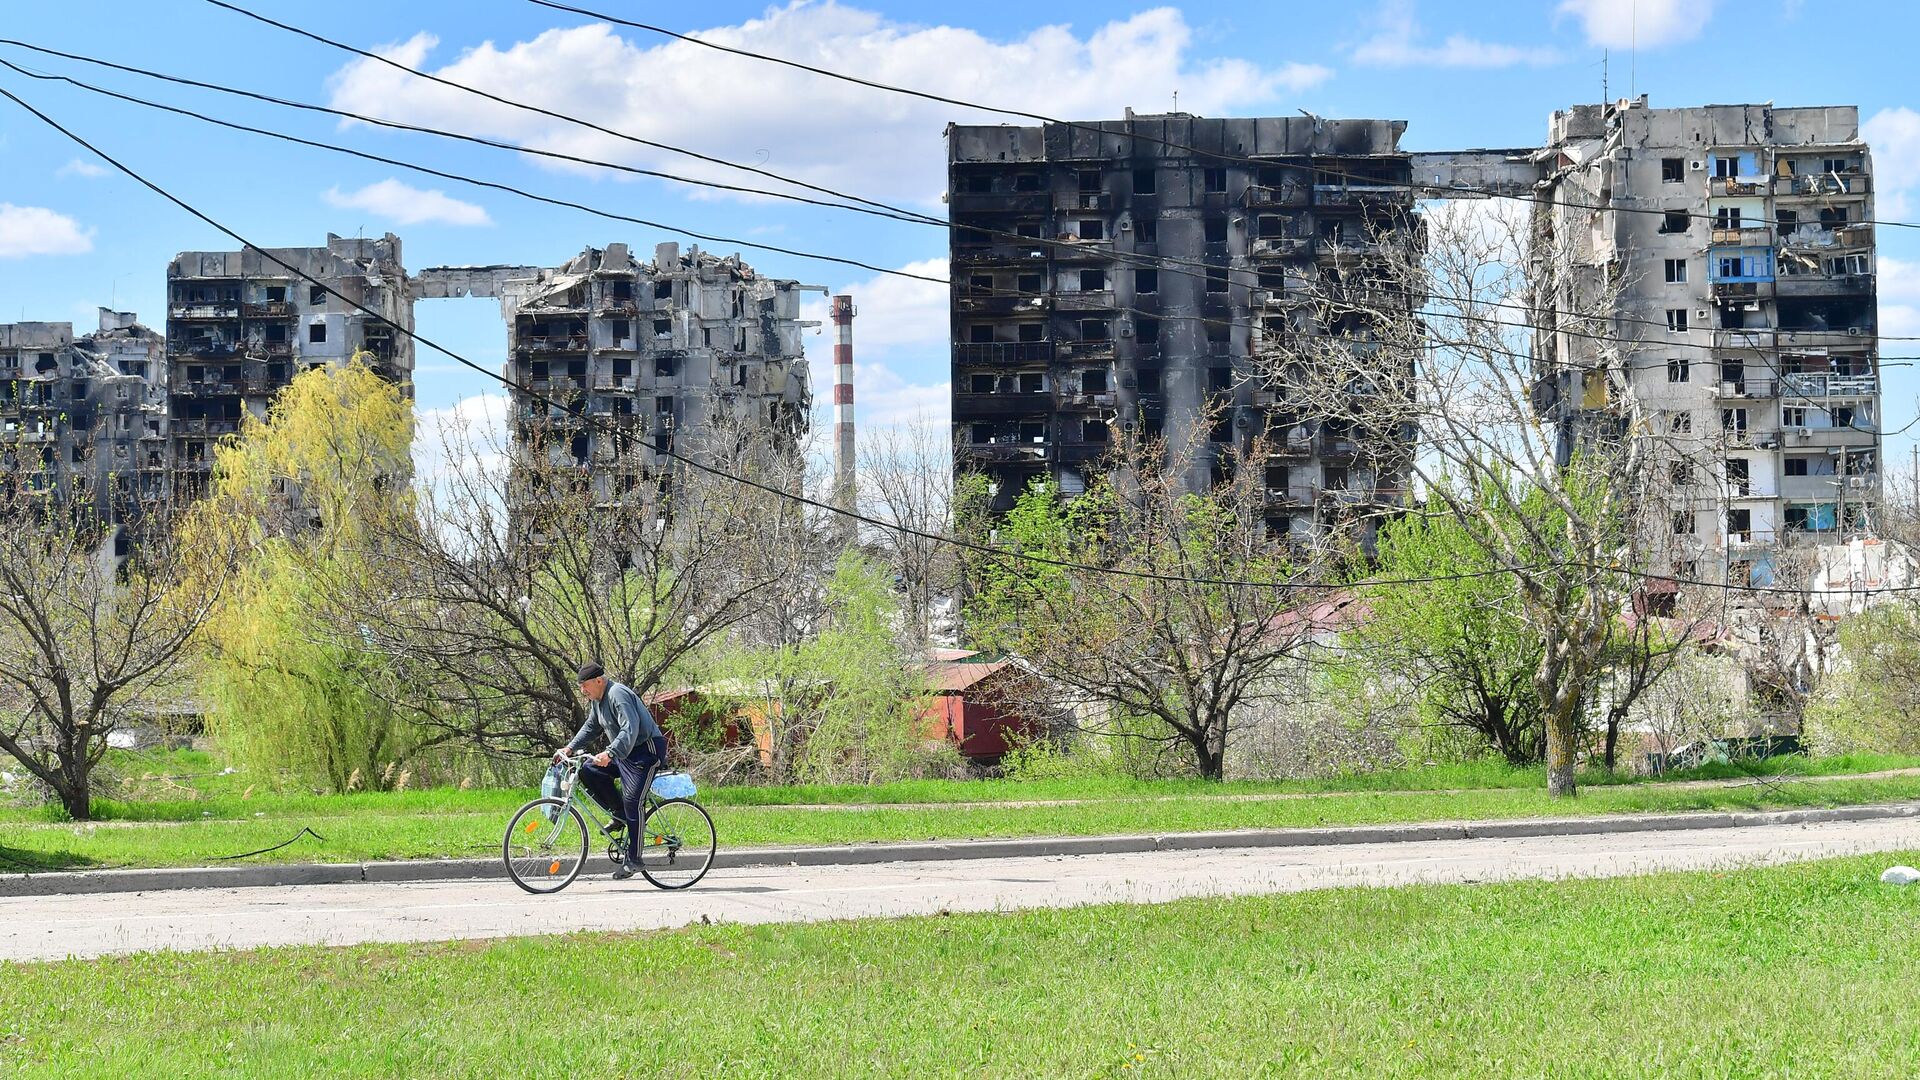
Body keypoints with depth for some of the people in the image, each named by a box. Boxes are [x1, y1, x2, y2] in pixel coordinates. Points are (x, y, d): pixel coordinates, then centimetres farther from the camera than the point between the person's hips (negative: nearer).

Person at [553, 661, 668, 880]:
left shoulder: (618, 694, -22)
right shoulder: (596, 699, 9)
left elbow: (630, 730, -33)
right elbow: (591, 726, 21)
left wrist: (609, 753, -44)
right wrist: (570, 747, 10)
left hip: (646, 751, -10)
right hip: (623, 754, 10)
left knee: (632, 801, -14)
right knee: (588, 770, -5)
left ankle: (633, 858, -8)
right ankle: (619, 815, 5)